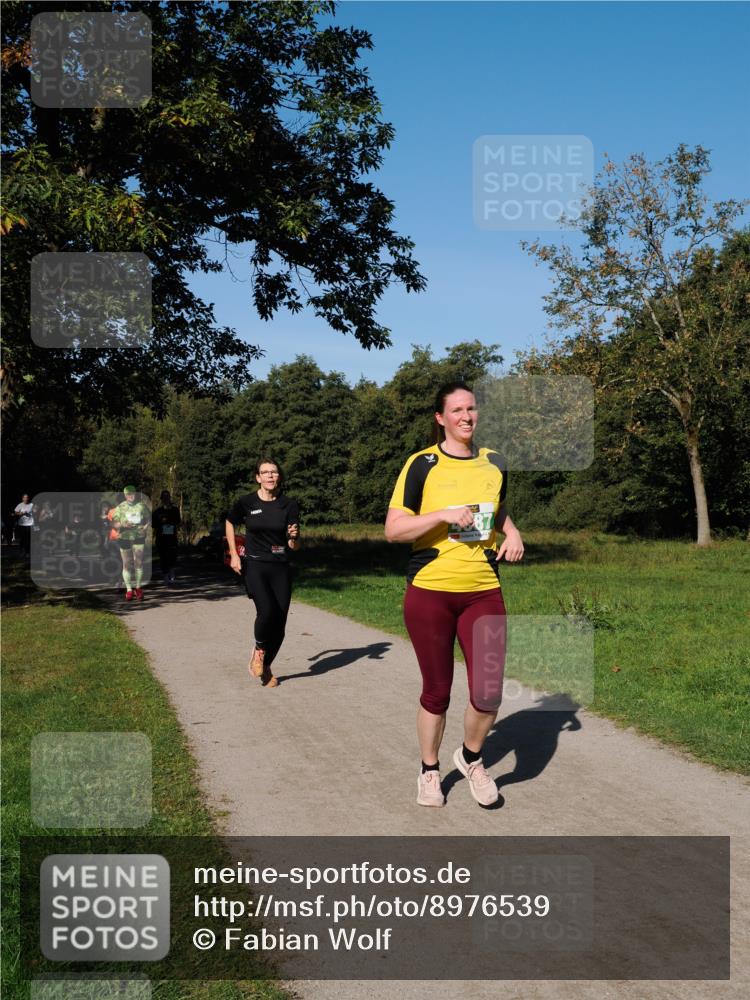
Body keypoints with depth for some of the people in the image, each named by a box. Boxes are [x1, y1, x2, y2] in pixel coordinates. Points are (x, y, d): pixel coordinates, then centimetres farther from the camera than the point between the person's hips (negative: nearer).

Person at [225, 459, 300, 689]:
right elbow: (229, 523, 16)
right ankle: (258, 650, 5)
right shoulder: (246, 502, -4)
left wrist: (294, 537, -23)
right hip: (254, 566, -2)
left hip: (281, 568, 3)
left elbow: (294, 547, 0)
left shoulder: (289, 505, -1)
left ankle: (265, 667, 23)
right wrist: (233, 554, 11)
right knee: (267, 610, -25)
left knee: (279, 621, 0)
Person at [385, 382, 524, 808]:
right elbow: (393, 529, -8)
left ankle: (472, 758, 27)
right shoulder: (422, 465, -5)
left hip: (484, 592, 3)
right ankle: (430, 772, 33)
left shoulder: (494, 463, 8)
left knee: (489, 695, -4)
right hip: (430, 593, -3)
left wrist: (513, 534, 5)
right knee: (436, 693, 8)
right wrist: (445, 515, -19)